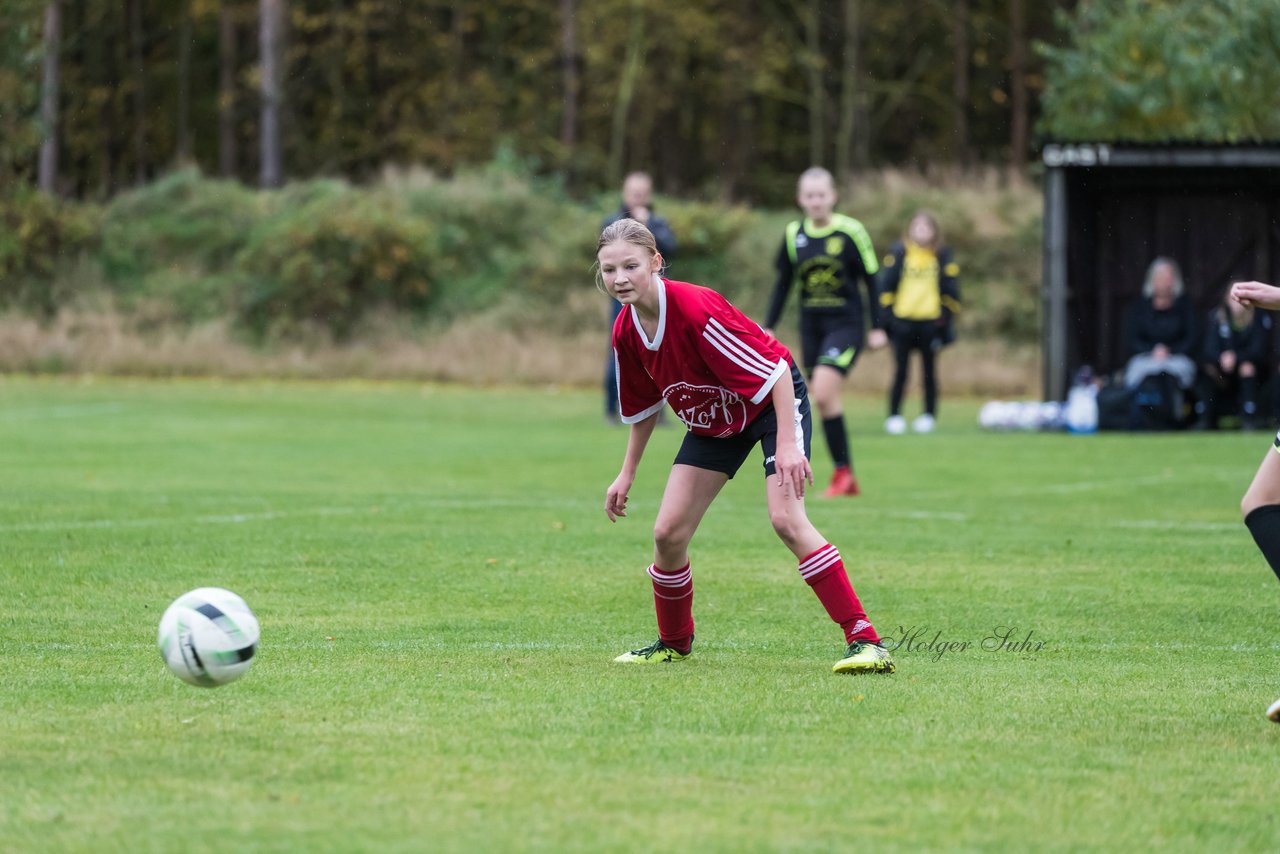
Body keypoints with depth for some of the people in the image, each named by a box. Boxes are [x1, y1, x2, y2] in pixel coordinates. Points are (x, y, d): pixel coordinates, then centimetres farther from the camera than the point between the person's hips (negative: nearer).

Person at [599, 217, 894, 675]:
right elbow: (643, 407, 9)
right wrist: (627, 474, 13)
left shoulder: (695, 308, -33)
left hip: (774, 403, -7)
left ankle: (865, 641, -25)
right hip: (713, 422, 7)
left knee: (787, 520, -24)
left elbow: (775, 371, -29)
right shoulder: (626, 333, -11)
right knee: (668, 533, -1)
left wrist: (788, 445, -35)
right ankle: (674, 643, 23)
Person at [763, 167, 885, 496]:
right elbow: (783, 284, 13)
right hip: (811, 326, 5)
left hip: (846, 324, -5)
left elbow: (871, 280, -1)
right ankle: (847, 480, 12)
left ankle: (843, 470, -11)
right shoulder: (793, 235, 4)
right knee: (823, 399, 4)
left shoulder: (851, 231, -7)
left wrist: (877, 328, -1)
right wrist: (768, 327, 11)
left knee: (823, 392, -20)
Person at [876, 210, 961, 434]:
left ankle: (929, 416, 11)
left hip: (930, 321, 1)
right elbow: (886, 285, 2)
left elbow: (951, 290, 8)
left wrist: (946, 316, 2)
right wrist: (886, 314, -4)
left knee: (929, 371, 5)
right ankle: (894, 416, 4)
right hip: (902, 321, -1)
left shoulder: (942, 256, 5)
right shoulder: (899, 253, 2)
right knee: (900, 371, -2)